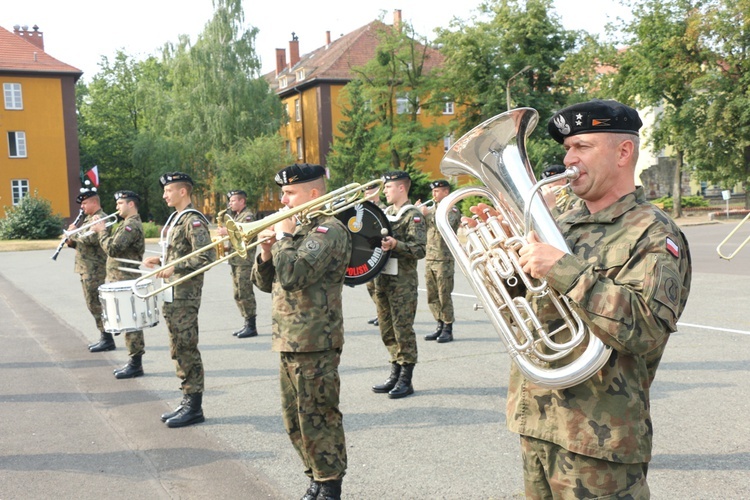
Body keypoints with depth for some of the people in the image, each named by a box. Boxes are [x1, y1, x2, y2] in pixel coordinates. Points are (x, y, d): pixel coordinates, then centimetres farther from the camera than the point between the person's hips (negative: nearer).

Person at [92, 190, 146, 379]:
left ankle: (136, 364, -1)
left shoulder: (132, 225, -15)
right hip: (120, 280, 11)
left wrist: (102, 231, -9)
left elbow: (113, 249, -22)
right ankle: (134, 361, 20)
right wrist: (102, 230, 6)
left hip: (125, 281, -11)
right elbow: (114, 245, 17)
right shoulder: (128, 224, 19)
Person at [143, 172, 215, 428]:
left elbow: (207, 257, -22)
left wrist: (175, 268, -24)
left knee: (187, 349, -5)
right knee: (179, 350, 14)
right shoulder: (175, 218, 16)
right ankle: (188, 400, 23)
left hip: (185, 295, -10)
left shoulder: (193, 221, -14)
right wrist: (161, 260, 10)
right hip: (172, 295, 10)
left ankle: (194, 407, 3)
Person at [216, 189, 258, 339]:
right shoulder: (236, 216, 20)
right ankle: (247, 324, 18)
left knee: (245, 294, -9)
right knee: (238, 294, 12)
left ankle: (252, 327, -4)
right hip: (235, 261, 10)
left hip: (244, 261, -10)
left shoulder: (248, 216, -8)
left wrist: (227, 232, -22)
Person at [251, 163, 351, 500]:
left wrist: (282, 237, -13)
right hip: (289, 342, 10)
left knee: (318, 419, -1)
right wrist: (267, 249, -1)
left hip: (315, 344, -10)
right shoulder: (297, 229, 16)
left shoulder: (328, 230, -13)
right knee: (295, 420, 17)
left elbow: (293, 276, -28)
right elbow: (265, 282, 17)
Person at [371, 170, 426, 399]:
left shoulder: (413, 215, -8)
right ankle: (395, 374, 22)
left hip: (403, 281, -8)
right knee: (388, 329, 12)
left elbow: (420, 250, -17)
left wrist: (395, 245, -29)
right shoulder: (385, 213, 16)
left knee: (403, 329, -4)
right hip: (382, 279, 8)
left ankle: (406, 380, 4)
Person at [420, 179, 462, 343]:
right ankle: (440, 325, 17)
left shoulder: (452, 210, -2)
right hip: (429, 258, 7)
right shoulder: (432, 209, 17)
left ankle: (448, 329, 1)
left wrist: (427, 214, -18)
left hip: (444, 259, -7)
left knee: (444, 295, -6)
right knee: (432, 296, 8)